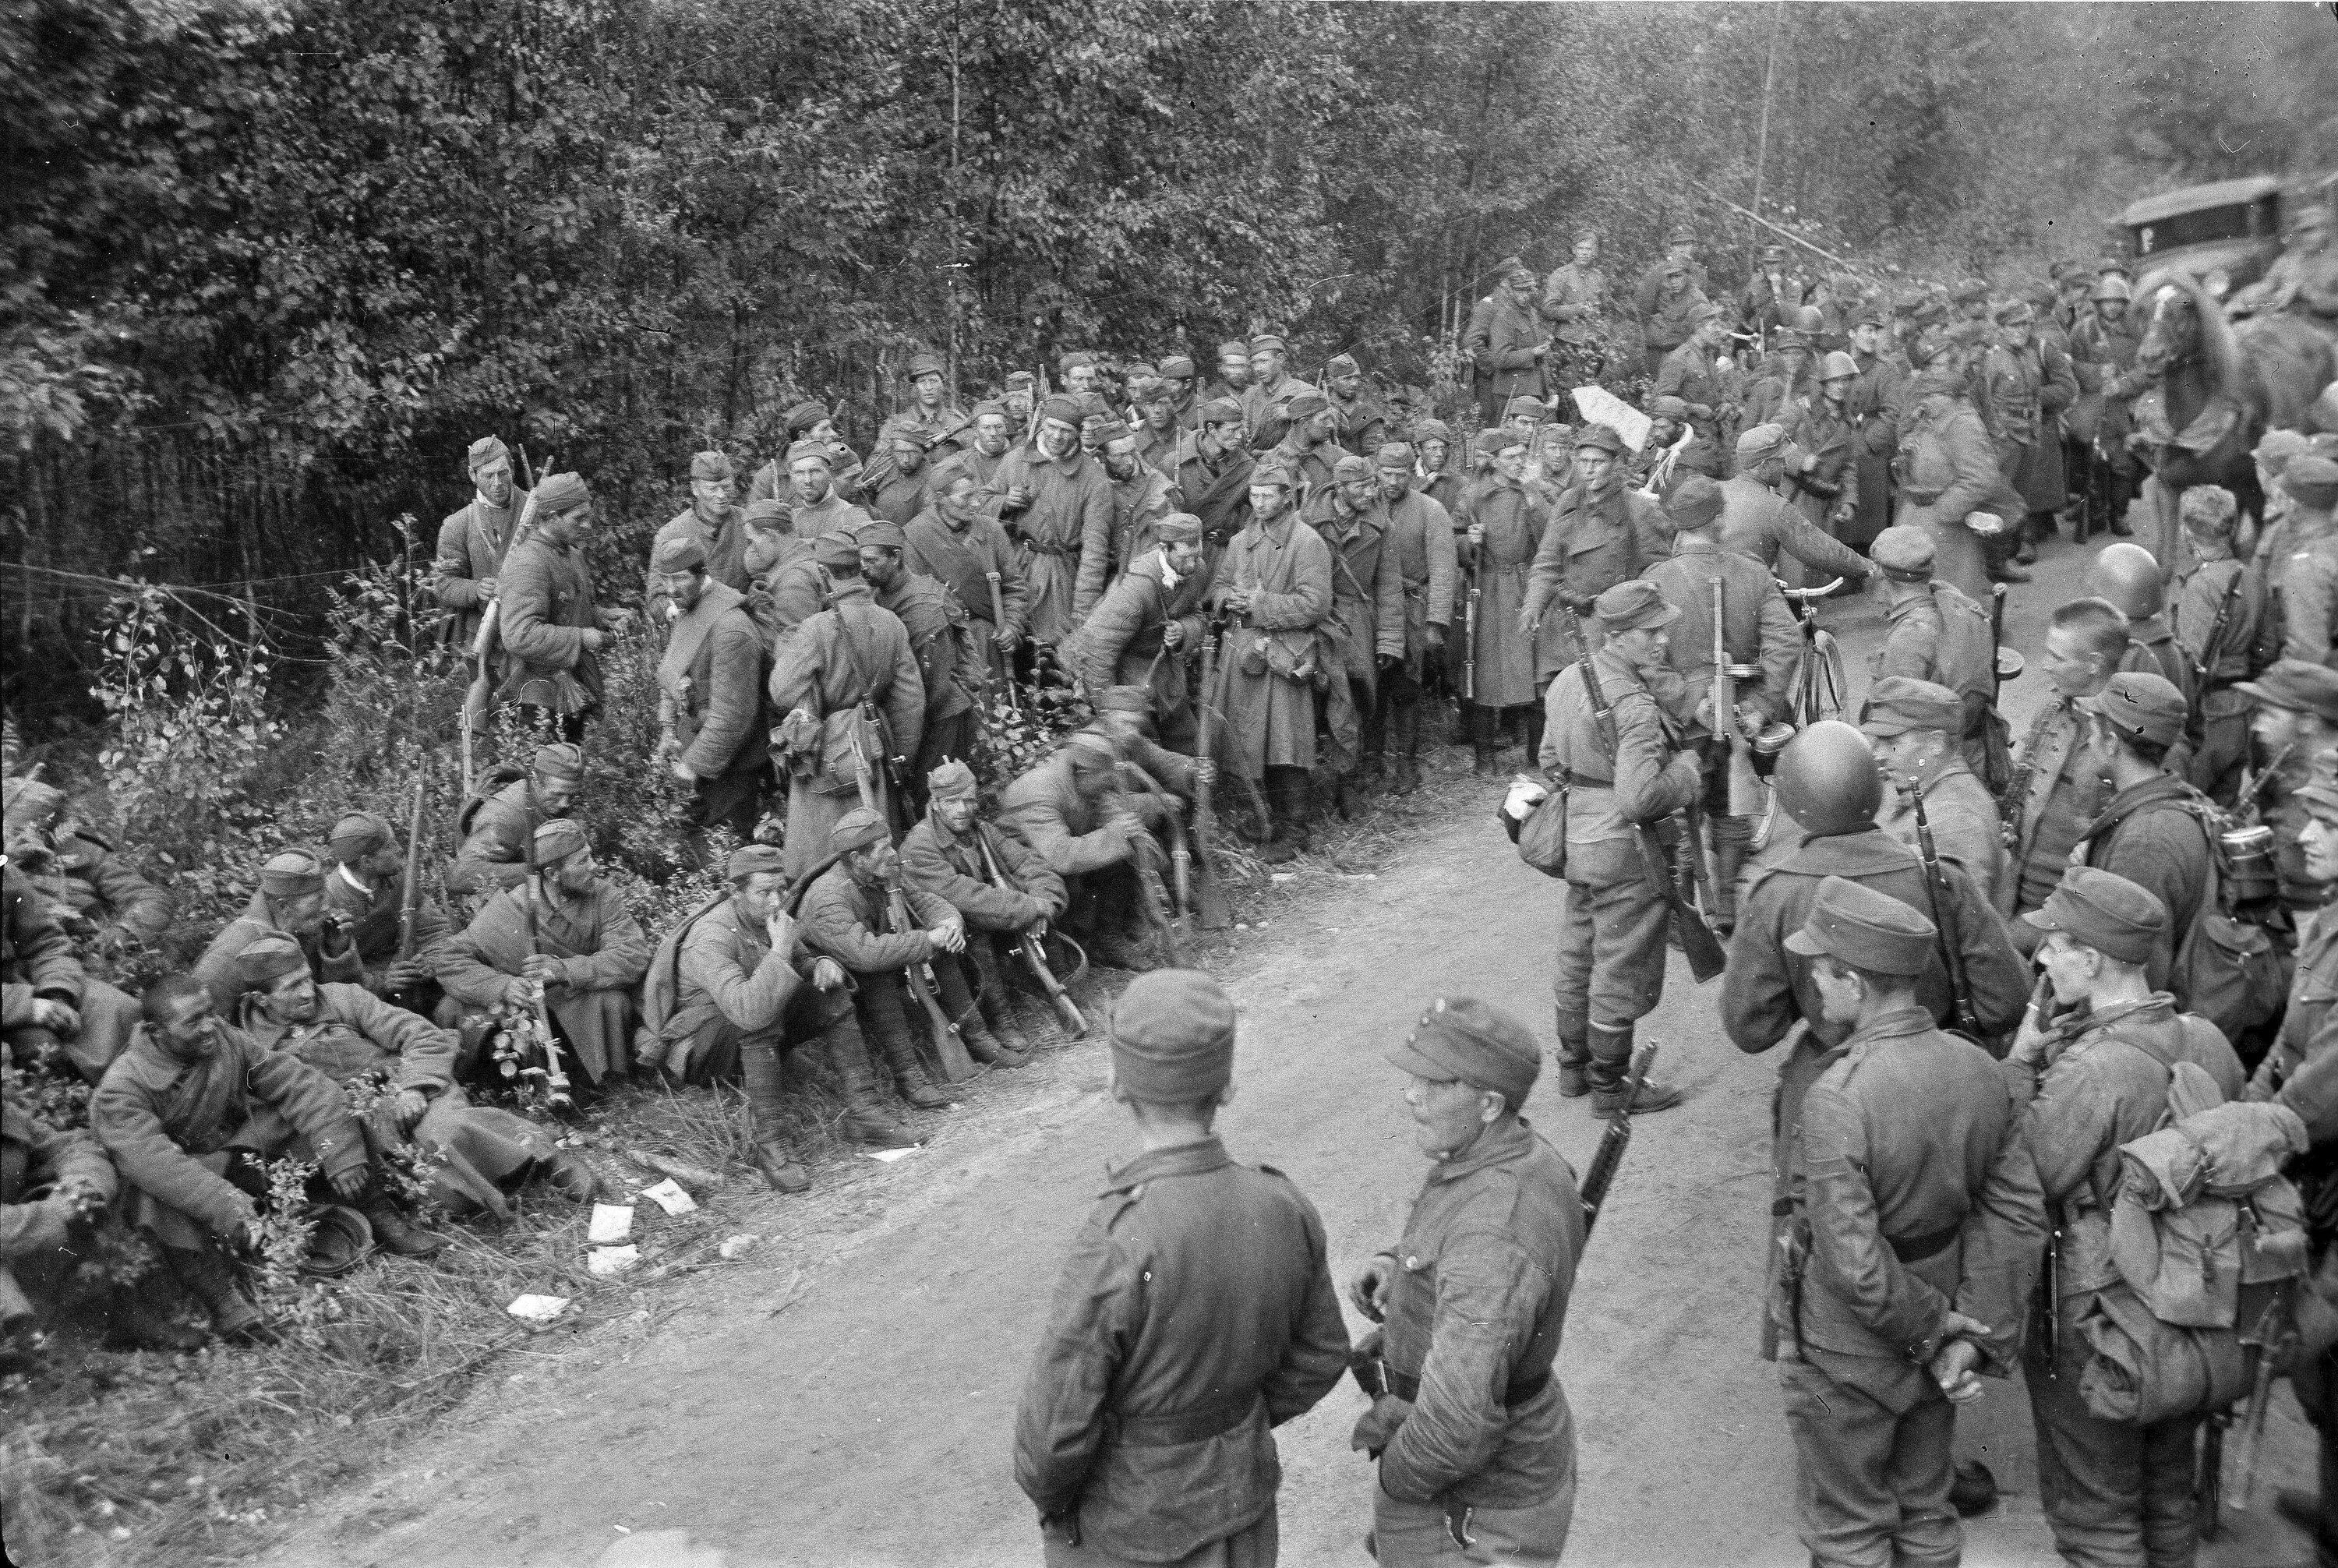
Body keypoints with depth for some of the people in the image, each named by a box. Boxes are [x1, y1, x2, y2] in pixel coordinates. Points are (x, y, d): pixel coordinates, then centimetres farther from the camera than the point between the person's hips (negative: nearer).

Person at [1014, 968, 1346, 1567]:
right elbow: (1318, 1353, -1)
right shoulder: (1283, 1208, -17)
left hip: (1128, 1520, -5)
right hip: (1236, 1492, 5)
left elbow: (1054, 1428, -26)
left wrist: (1046, 1491, -4)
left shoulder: (1110, 1253, -35)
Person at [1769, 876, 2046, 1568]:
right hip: (1929, 1352, 6)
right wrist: (1972, 1332, -6)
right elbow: (2017, 1212, -5)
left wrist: (1936, 1327, -14)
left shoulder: (1835, 1101, -30)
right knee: (1926, 1512, 25)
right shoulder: (1977, 1068, -9)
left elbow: (1856, 1268, -30)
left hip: (1846, 1357, -6)